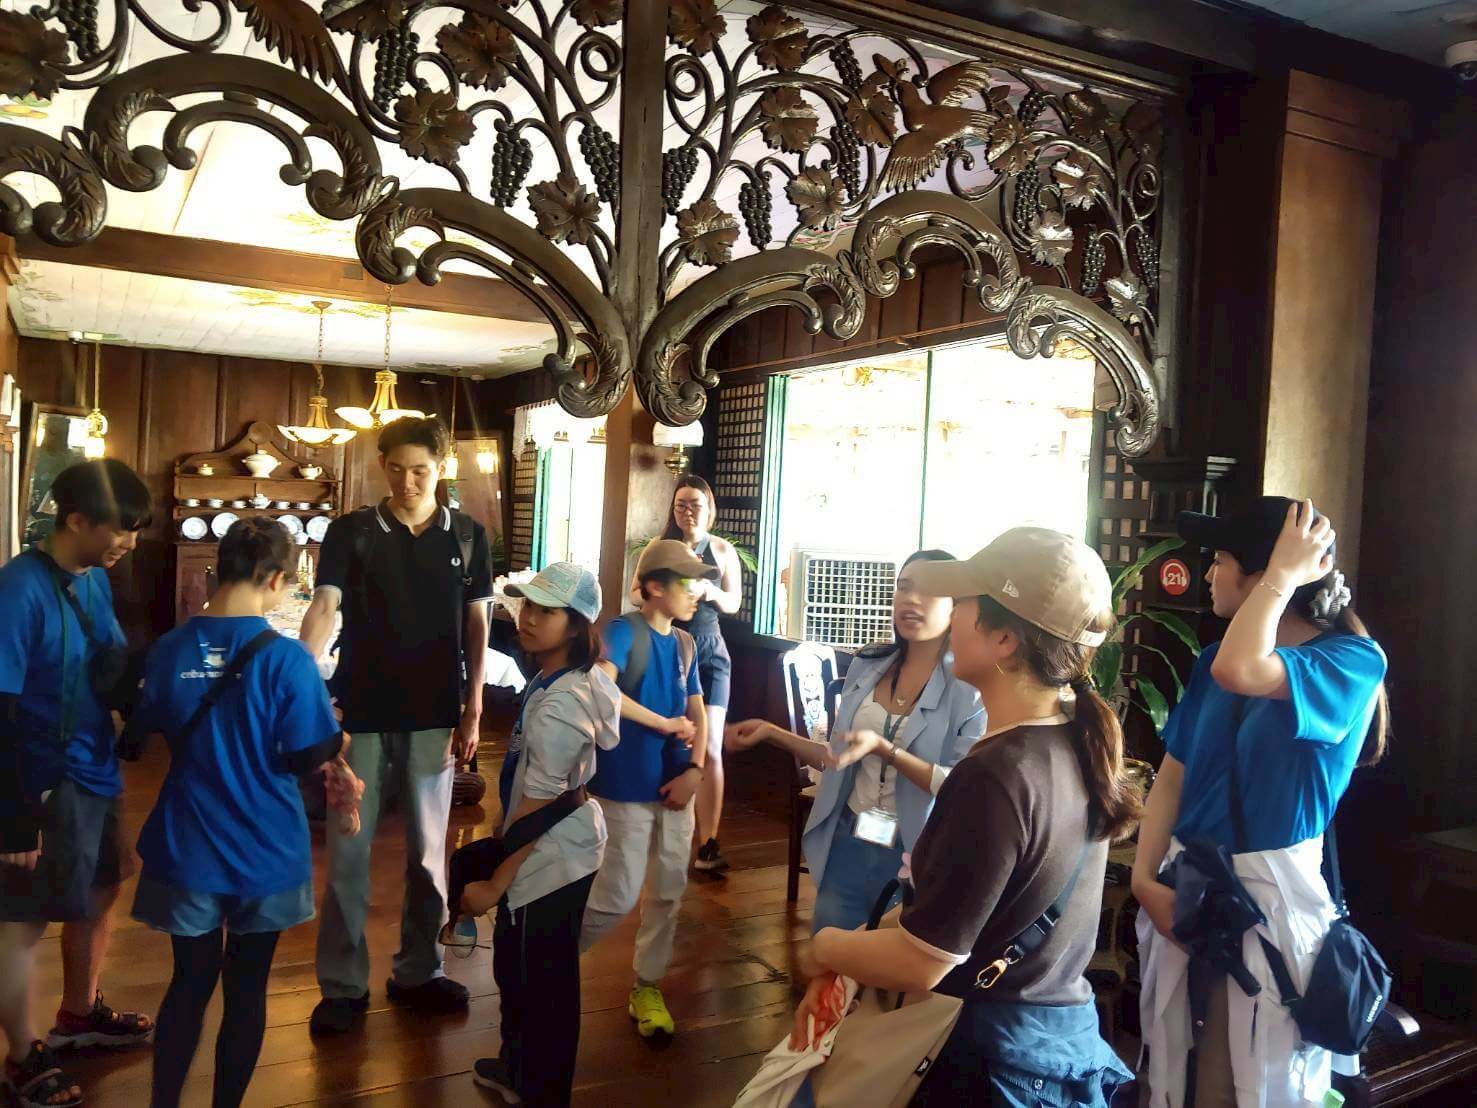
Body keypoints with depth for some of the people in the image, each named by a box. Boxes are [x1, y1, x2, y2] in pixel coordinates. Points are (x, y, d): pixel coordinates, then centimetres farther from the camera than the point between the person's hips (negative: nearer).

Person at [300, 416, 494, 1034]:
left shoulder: (468, 536, 3)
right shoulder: (349, 533, -2)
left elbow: (477, 627, 6)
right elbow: (323, 609, -13)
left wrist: (473, 712, 1)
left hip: (433, 717, 1)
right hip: (361, 715, -1)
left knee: (427, 851, 12)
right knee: (347, 853, 5)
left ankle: (418, 971, 28)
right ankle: (343, 985, 20)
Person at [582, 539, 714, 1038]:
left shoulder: (684, 644, 9)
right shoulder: (624, 631, -12)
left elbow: (698, 715, 10)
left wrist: (693, 771, -8)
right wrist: (665, 724, -20)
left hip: (675, 786, 6)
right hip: (628, 787, -6)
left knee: (668, 891, 11)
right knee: (619, 895, 0)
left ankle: (647, 988, 27)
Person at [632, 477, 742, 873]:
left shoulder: (723, 550, 3)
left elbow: (734, 603, 8)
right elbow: (634, 594, 6)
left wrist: (712, 593, -14)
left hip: (707, 651, -1)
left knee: (709, 750, -8)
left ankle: (708, 845, -5)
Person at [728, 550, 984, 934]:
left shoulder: (970, 686, -14)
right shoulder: (866, 667, 2)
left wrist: (883, 749, -26)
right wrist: (771, 731, 7)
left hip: (913, 859, -4)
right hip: (845, 845, 5)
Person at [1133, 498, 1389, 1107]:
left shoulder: (1354, 661, -13)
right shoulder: (1214, 659, 6)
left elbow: (1241, 673, -34)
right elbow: (1171, 779, 4)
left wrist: (1284, 573, -22)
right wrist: (1144, 878, -7)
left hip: (1269, 891, -6)